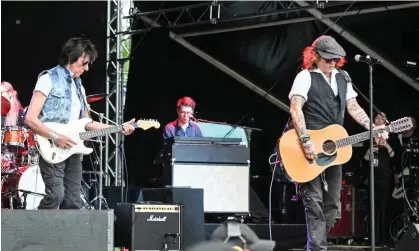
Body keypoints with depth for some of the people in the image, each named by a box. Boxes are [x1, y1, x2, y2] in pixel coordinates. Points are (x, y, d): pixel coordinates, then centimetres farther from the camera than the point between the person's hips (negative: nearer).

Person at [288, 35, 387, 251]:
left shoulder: (343, 78, 15)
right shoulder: (305, 77, -7)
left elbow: (353, 107, 12)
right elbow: (295, 109, -18)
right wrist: (305, 141, -28)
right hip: (311, 148, -7)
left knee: (332, 202, 8)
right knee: (314, 201, -12)